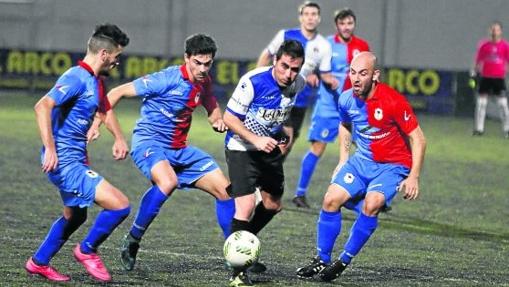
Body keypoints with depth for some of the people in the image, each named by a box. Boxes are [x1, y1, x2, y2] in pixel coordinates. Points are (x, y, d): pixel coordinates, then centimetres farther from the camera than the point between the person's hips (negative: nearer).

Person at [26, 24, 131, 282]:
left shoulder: (94, 81, 12)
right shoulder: (77, 78, -19)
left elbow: (104, 109, 33)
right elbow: (43, 106, -31)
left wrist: (119, 138, 20)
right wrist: (50, 148, -36)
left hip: (75, 160, 11)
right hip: (64, 161, -11)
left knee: (75, 216, 29)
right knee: (120, 205, -16)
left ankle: (39, 262, 43)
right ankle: (87, 251, 6)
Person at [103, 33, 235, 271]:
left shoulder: (204, 83, 3)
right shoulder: (167, 79, -19)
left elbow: (211, 104, 27)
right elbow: (117, 93, -14)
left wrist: (218, 121, 3)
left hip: (179, 149, 8)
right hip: (149, 142, -8)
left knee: (224, 189, 3)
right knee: (168, 182, -38)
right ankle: (132, 240, -22)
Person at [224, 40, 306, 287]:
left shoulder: (298, 84, -8)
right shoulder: (253, 81, -27)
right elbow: (229, 118, -21)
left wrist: (287, 135, 5)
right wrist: (256, 140, -31)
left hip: (271, 147, 7)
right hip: (241, 147, -7)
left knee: (273, 205, 17)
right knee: (246, 207, -19)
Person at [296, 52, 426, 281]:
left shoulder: (393, 101, -23)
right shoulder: (347, 99, -6)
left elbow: (418, 139, -15)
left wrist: (413, 177, -19)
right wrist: (343, 160, 13)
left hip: (392, 166, -5)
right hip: (362, 160, 5)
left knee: (371, 204, -28)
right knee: (331, 199, -10)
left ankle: (344, 261, -15)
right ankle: (322, 260, 5)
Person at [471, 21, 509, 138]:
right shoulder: (484, 44, 5)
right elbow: (478, 60, 11)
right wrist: (474, 72, 6)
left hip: (499, 77, -2)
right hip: (485, 77, 2)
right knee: (481, 103, 2)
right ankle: (479, 128, 9)